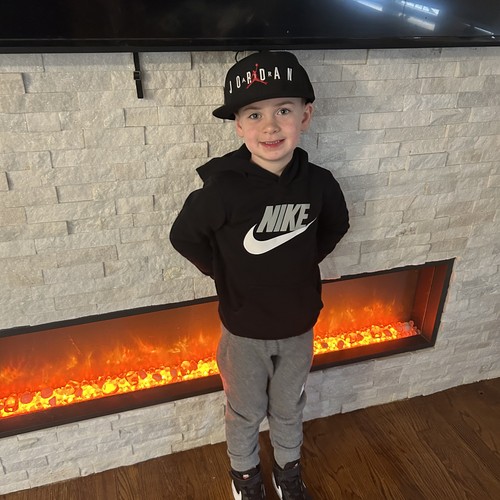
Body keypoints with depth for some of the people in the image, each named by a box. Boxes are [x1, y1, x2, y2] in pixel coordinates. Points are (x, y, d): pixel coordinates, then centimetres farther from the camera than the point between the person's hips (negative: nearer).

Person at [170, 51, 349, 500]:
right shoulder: (223, 188, -25)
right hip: (245, 329, -2)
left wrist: (302, 263, 1)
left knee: (289, 407, 26)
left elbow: (335, 226, 7)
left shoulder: (318, 182, -14)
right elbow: (185, 237, -10)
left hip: (299, 325, 3)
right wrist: (227, 275, -7)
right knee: (245, 412, 22)